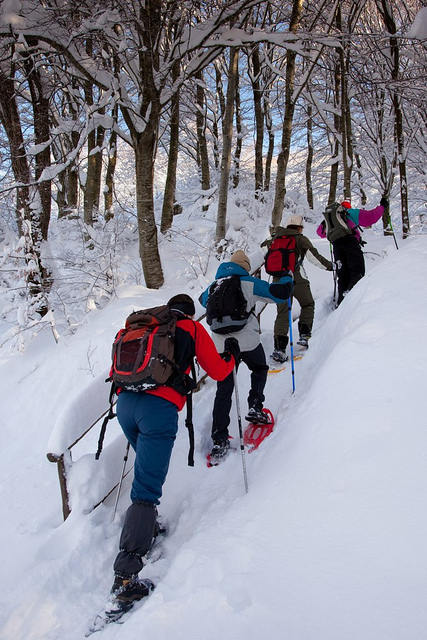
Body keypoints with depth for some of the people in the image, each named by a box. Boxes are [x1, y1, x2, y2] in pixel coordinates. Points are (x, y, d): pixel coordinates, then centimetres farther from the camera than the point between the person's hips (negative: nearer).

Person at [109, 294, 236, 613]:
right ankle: (125, 579, -8)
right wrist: (231, 358, 36)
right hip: (159, 408, -5)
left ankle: (144, 526, 31)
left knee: (148, 469, 29)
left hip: (125, 404, 6)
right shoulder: (193, 328, 12)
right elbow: (218, 371, 16)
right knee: (147, 489, -6)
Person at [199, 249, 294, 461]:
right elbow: (280, 294, -2)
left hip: (220, 344, 3)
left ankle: (219, 440, 3)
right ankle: (254, 407, 14)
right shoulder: (249, 283, -2)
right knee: (259, 370, 28)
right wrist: (287, 279, 19)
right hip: (247, 341, -3)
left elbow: (203, 300, 34)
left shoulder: (214, 286, 11)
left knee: (223, 390, 7)